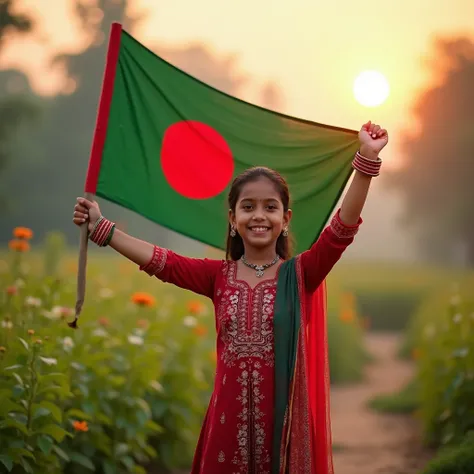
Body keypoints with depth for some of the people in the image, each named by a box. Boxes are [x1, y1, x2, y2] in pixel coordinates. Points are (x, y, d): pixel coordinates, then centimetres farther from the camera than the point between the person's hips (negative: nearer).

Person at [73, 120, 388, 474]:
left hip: (284, 415, -2)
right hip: (230, 415, 2)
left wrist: (367, 159, -22)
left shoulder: (300, 274, -1)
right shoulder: (219, 276, 7)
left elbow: (343, 229, -12)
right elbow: (161, 262, 4)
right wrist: (102, 229, 1)